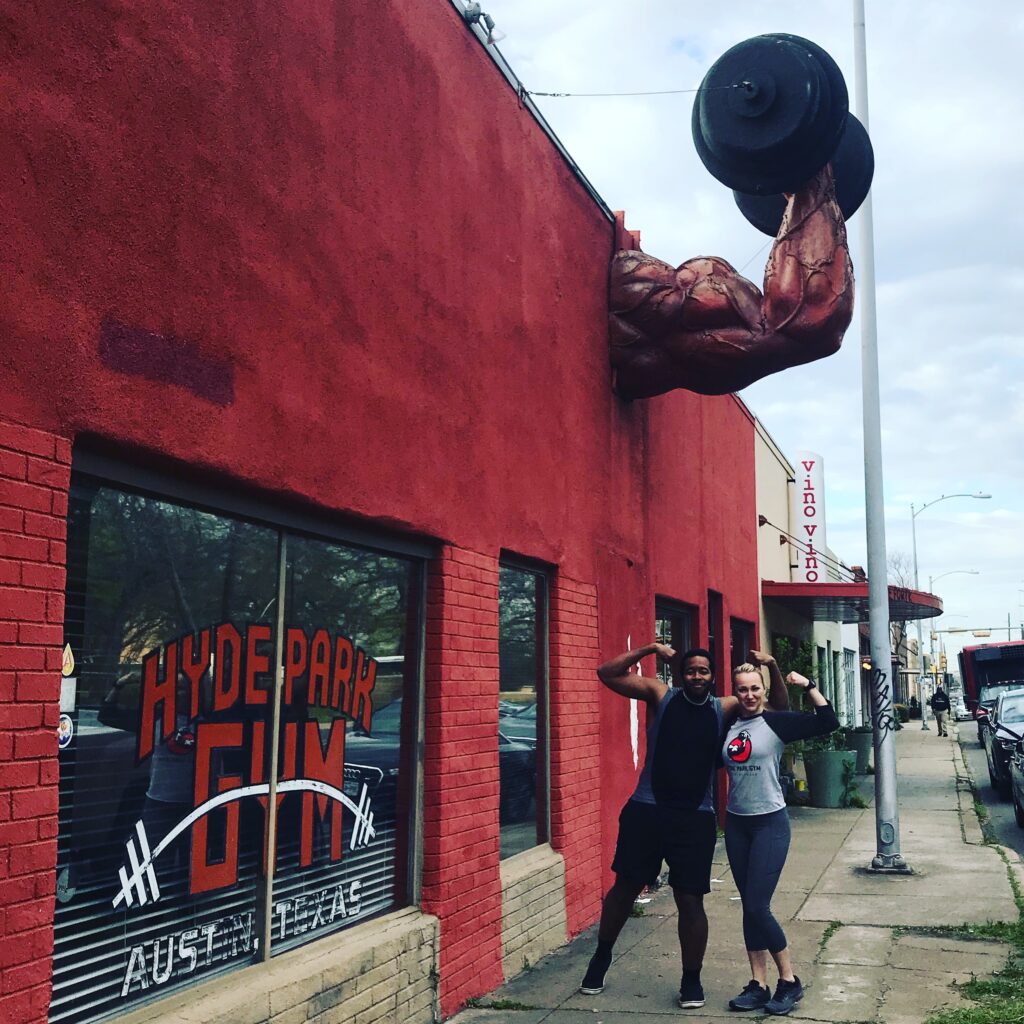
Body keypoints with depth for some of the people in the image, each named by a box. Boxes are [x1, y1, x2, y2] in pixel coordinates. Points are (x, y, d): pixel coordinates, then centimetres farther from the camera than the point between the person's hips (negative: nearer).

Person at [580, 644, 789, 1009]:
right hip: (646, 811, 0)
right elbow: (607, 674, -6)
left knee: (690, 901, 5)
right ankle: (601, 957, 33)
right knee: (625, 887, 12)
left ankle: (691, 979, 22)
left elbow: (779, 707, 10)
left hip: (696, 818, 1)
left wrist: (772, 668, -6)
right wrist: (650, 649, -12)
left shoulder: (724, 708, 4)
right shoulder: (661, 696, 0)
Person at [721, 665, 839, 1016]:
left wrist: (808, 685, -18)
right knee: (749, 907, 8)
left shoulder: (776, 722, -8)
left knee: (758, 906, -7)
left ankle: (789, 981, 10)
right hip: (736, 823, 5)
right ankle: (758, 985, 16)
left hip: (770, 823, -5)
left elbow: (828, 723, -15)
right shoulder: (727, 726, 4)